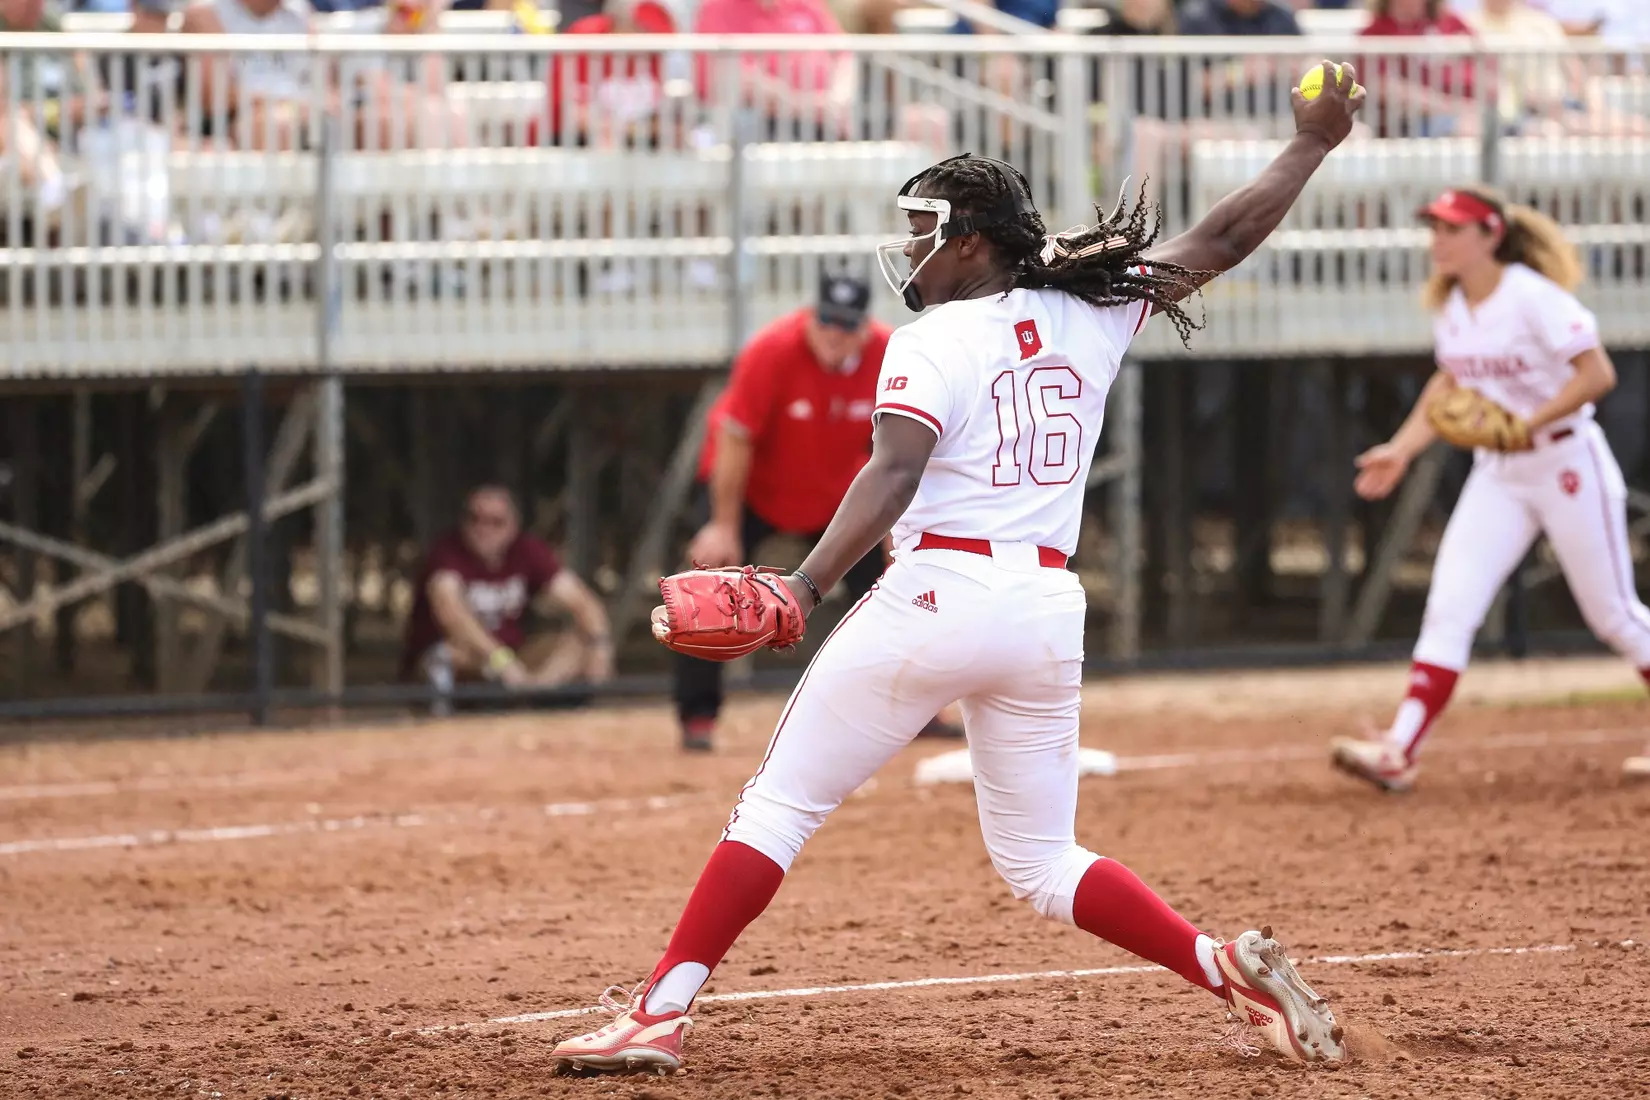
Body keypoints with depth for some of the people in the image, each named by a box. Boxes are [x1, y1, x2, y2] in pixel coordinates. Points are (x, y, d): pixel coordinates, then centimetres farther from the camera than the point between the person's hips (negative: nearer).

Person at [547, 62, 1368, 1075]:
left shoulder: (934, 341, -4)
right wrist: (1314, 145, 29)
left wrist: (808, 584, -27)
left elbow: (895, 471, -18)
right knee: (1041, 861, 17)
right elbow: (1223, 240, 18)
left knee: (779, 807, 1)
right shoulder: (1092, 316, 12)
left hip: (938, 594, -6)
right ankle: (1229, 968, 0)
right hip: (1049, 611, 6)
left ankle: (660, 1015, -4)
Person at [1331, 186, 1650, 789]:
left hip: (1567, 463, -6)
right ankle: (1397, 754, -15)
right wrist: (1403, 449, 8)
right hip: (1497, 476, 6)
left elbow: (1598, 374, -23)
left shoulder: (1534, 297, -18)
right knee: (1448, 609, -7)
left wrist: (1530, 424, -31)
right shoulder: (1449, 306, 4)